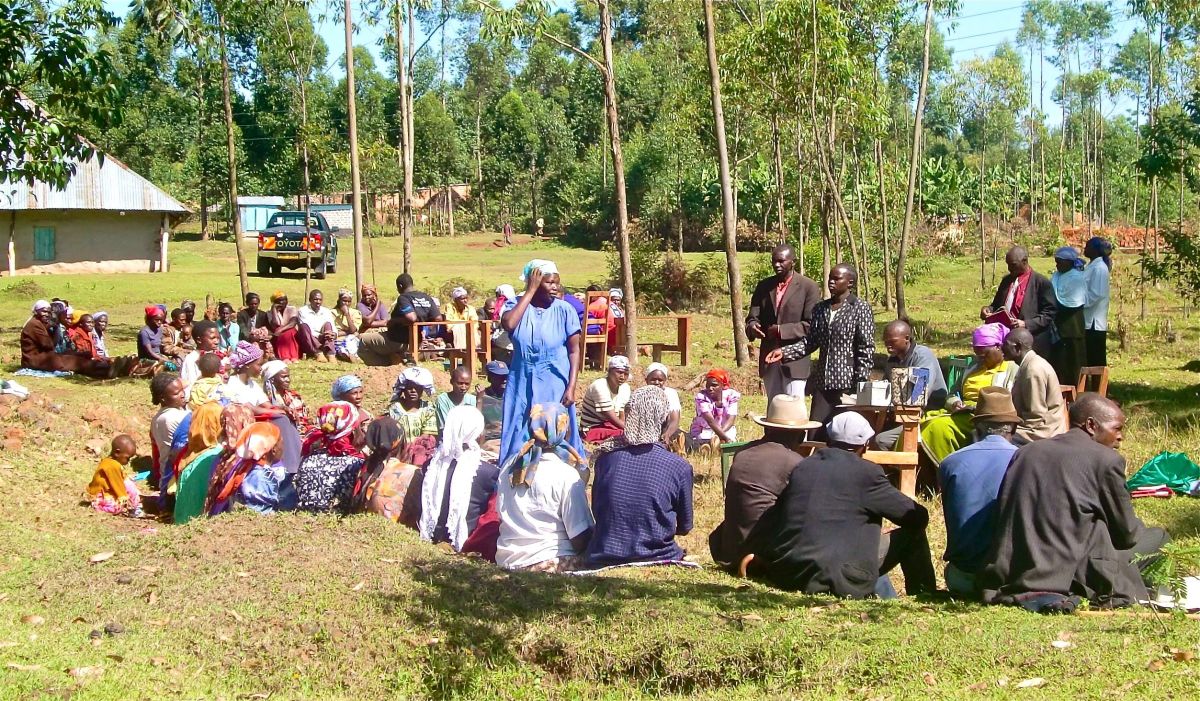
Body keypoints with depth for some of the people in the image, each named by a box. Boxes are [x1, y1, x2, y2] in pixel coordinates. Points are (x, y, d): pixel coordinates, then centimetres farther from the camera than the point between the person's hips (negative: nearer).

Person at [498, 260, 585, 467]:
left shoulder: (564, 310, -6)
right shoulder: (515, 304, -2)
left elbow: (575, 350, -4)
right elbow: (508, 324, -24)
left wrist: (571, 387, -12)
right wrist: (530, 291, -17)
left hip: (554, 385, -1)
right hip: (522, 384, 1)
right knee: (520, 438, 8)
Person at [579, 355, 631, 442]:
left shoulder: (624, 388, 1)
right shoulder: (600, 387, -21)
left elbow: (623, 419, 0)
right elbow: (614, 419, -23)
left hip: (608, 426, 8)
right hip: (592, 430, -8)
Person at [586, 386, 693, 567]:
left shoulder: (605, 458, -2)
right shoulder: (679, 467, -8)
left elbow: (596, 513, 11)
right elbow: (684, 528, 5)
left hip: (602, 562, 3)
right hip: (656, 559, -3)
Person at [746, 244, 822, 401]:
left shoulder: (808, 287, -5)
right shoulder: (764, 286, 11)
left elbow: (812, 325, -10)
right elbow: (753, 316, 9)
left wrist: (781, 330, -17)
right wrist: (752, 326, -15)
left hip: (795, 360, -5)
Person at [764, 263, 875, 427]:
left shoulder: (860, 308, -4)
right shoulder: (820, 308, 14)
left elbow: (866, 349, -7)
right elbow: (810, 341, 15)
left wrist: (860, 383, -13)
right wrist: (784, 351, 0)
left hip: (848, 383, -5)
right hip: (822, 383, 6)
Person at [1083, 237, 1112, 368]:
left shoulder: (1099, 268, -13)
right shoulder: (1092, 266, 14)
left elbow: (1097, 294, -20)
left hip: (1094, 323, -9)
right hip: (1088, 322, 9)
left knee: (1096, 362, -4)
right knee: (1089, 361, 11)